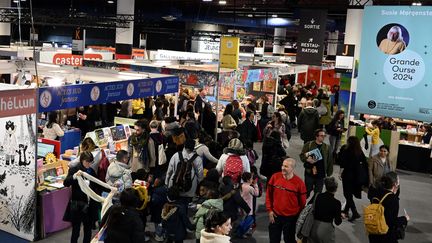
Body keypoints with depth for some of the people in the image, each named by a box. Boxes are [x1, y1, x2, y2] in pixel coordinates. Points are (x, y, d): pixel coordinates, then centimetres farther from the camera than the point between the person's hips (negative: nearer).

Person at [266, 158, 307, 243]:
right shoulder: (275, 177, -9)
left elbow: (302, 202, -6)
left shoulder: (299, 182, -16)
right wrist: (269, 210, -1)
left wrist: (299, 218, 0)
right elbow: (269, 194, 2)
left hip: (291, 218, -2)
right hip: (275, 215, 2)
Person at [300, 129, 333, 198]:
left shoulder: (326, 147, 4)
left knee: (318, 193, 10)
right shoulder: (308, 144, -2)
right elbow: (302, 155, -1)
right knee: (307, 191, 8)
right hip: (309, 173, -2)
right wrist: (307, 159, -22)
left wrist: (329, 174, 5)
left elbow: (329, 161, 7)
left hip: (321, 175, 2)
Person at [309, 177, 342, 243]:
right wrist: (341, 217, 13)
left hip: (314, 227, 4)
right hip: (326, 229, -4)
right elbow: (337, 222, -10)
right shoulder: (336, 203, -14)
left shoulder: (318, 197, -3)